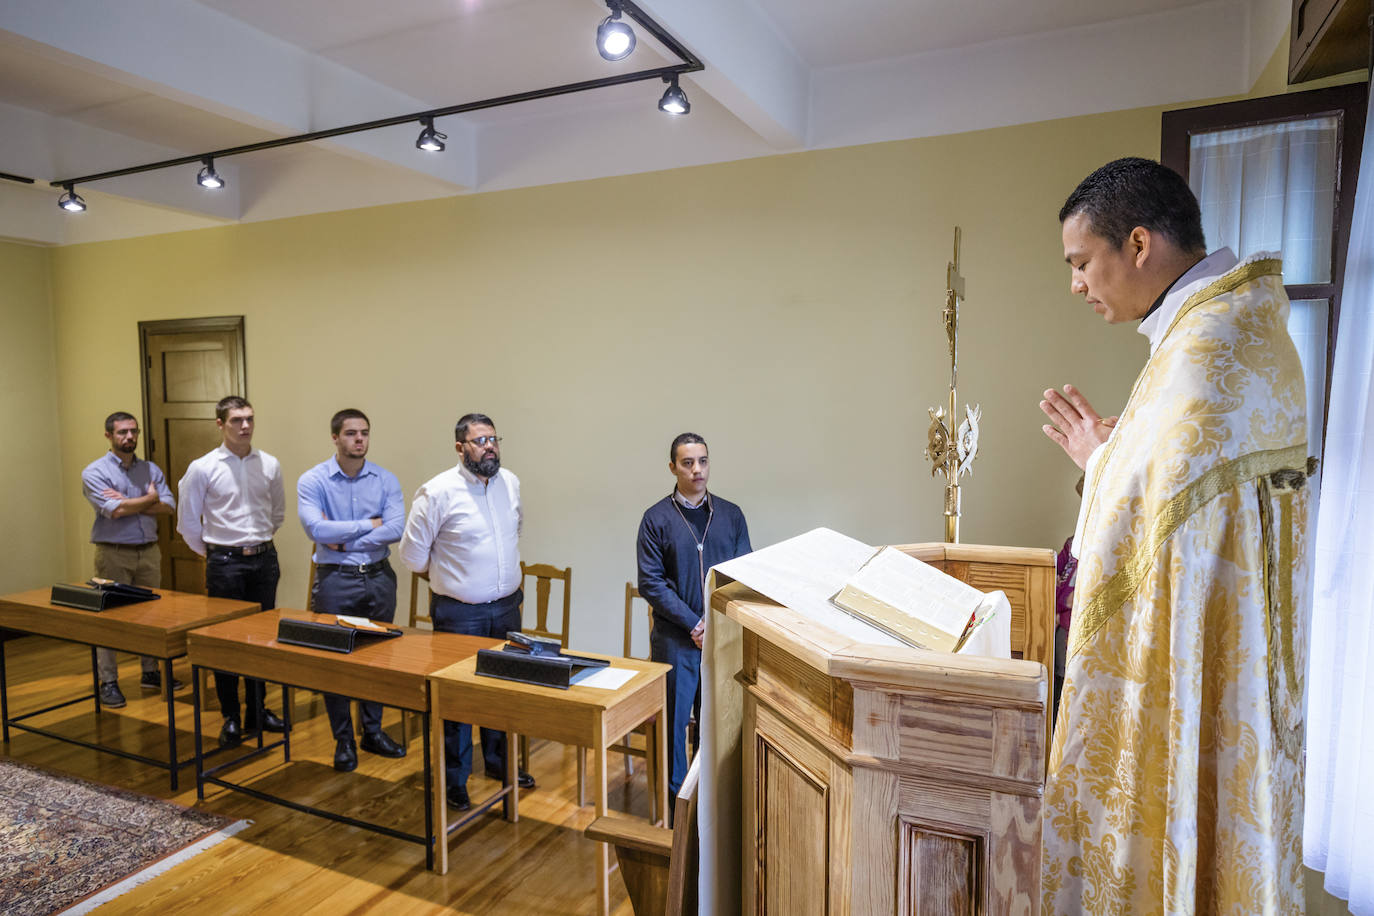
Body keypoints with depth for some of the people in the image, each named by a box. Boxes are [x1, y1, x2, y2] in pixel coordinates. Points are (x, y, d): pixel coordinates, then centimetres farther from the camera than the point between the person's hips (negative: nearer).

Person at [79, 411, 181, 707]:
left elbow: (168, 505, -4)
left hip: (149, 551, 4)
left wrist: (128, 503, -14)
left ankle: (151, 673, 22)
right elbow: (113, 510, -18)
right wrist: (149, 499, -5)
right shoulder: (95, 472, -4)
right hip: (114, 553, -4)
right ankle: (108, 682, 11)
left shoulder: (151, 469, 9)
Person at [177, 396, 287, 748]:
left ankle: (257, 710, 26)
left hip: (264, 559, 3)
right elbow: (188, 522, 3)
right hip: (225, 562, -3)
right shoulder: (202, 468, -6)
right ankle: (231, 718, 17)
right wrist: (211, 552, 10)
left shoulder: (270, 465, 3)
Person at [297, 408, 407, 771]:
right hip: (335, 580, -2)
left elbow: (396, 529, -13)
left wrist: (344, 539, -15)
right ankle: (343, 739, 22)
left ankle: (373, 731, 29)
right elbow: (316, 528, -19)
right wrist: (368, 525, -13)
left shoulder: (386, 480, 1)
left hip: (378, 577, 2)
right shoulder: (313, 480, -5)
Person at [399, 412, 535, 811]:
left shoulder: (510, 482, 1)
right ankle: (454, 779, 24)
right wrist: (447, 580, 4)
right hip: (459, 614, -5)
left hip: (507, 606, 5)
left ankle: (498, 761, 37)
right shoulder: (438, 492, -16)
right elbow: (413, 553, -7)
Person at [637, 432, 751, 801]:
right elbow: (650, 582, -6)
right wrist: (694, 624, -13)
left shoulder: (730, 514, 5)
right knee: (674, 716, 7)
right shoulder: (656, 518, -3)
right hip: (675, 637, -2)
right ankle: (675, 794, 26)